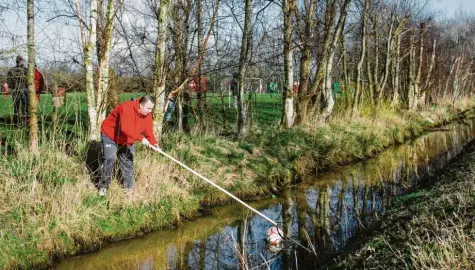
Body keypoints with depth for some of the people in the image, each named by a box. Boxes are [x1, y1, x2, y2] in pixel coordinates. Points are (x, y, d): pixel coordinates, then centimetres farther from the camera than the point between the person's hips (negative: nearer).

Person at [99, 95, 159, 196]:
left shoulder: (147, 115, -10)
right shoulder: (127, 108, -33)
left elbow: (148, 131, -7)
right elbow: (125, 128, -44)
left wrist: (153, 143, -27)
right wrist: (141, 138, -47)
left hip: (126, 141, 7)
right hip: (110, 135, -7)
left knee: (128, 161, 7)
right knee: (110, 159, -14)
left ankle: (129, 187, 20)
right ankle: (103, 186, 1)